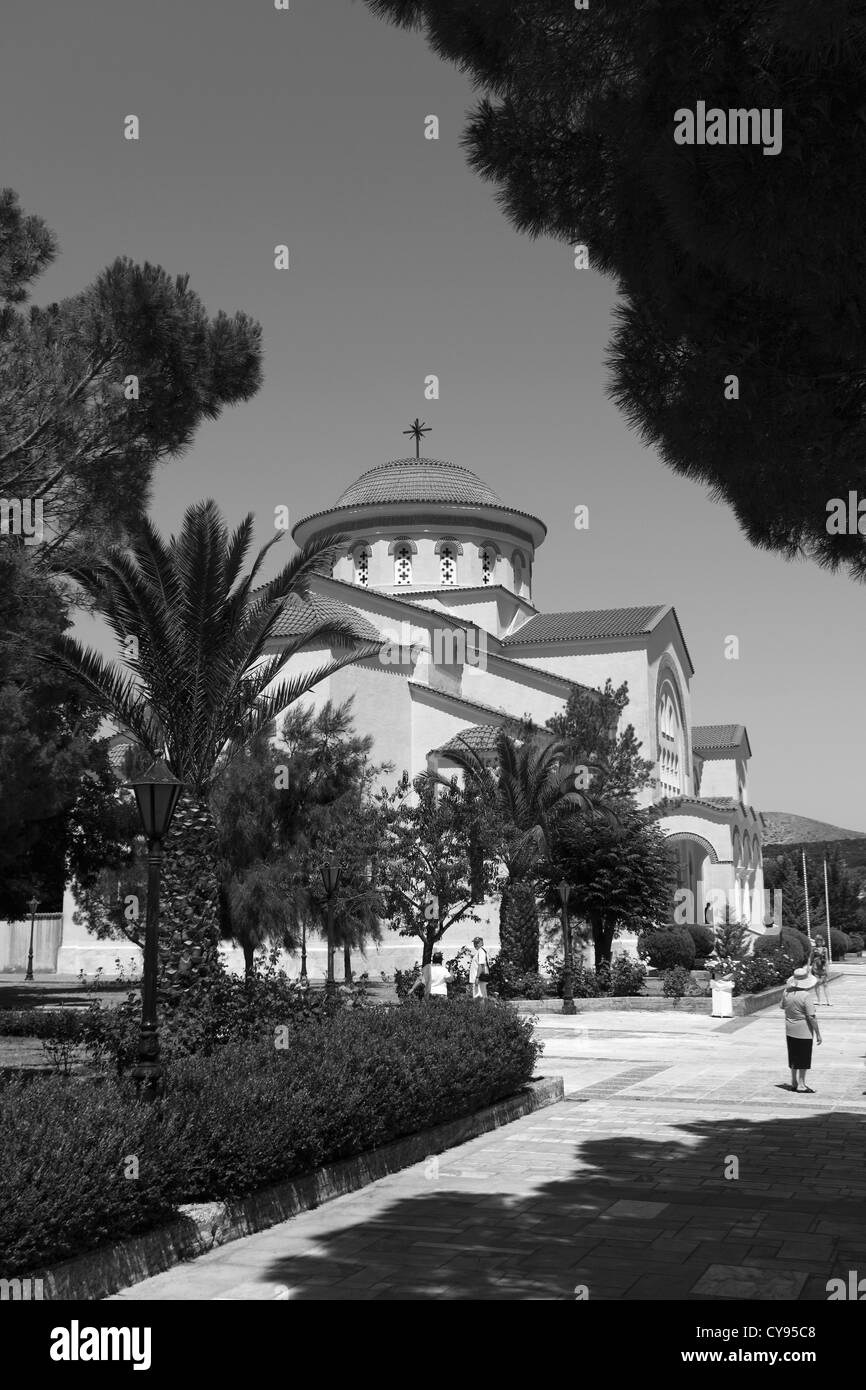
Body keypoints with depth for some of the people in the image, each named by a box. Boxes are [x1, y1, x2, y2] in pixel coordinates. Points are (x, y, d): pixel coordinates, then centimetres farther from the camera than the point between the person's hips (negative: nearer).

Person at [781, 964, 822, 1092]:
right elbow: (811, 1017, -20)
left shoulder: (787, 992, -2)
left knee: (794, 1056, 17)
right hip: (804, 1031, -6)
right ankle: (801, 1084, 9)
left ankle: (794, 1082, 25)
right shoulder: (806, 996, -21)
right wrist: (818, 1033, -12)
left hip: (790, 1030, 6)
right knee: (804, 1057, 5)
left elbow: (783, 1006, 17)